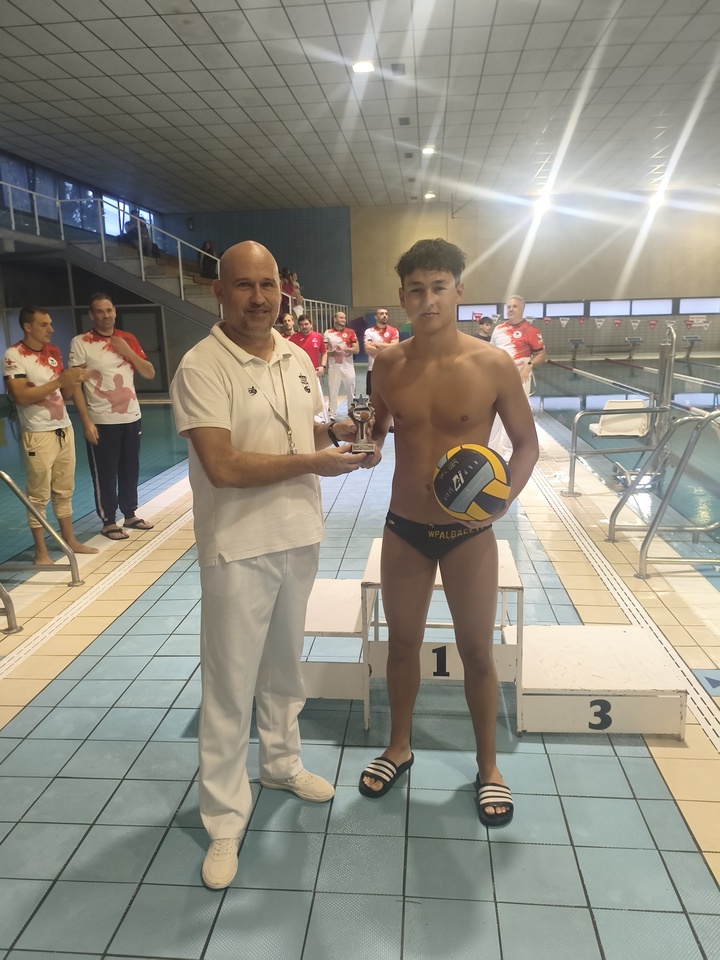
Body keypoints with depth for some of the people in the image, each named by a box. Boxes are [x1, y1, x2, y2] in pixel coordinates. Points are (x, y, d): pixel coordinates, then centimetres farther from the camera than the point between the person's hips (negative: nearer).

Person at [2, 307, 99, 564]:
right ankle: (41, 552, 9)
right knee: (39, 495, 1)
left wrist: (74, 383, -7)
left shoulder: (53, 352, 10)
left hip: (64, 429, 6)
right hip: (38, 435, -6)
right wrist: (58, 381, -21)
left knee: (64, 490, 13)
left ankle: (70, 540, 24)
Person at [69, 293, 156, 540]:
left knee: (130, 470, 12)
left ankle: (130, 515, 27)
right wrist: (86, 421, -14)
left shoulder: (128, 339, 9)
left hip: (131, 417, 5)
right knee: (105, 474, 2)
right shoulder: (81, 343, -6)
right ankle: (108, 522, 14)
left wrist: (128, 352, -8)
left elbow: (150, 373, 8)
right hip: (101, 421, -4)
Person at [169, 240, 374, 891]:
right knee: (230, 686, 6)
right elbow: (223, 466, -24)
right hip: (239, 549, -6)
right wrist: (313, 461, -19)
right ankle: (224, 820, 24)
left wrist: (342, 432, -5)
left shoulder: (298, 359, 6)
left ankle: (282, 764, 45)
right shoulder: (201, 369, -16)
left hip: (299, 537, 7)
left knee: (284, 666, 23)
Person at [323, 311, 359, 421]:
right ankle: (332, 415, 7)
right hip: (333, 367, -1)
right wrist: (333, 352, -16)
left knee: (351, 391, 10)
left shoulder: (351, 332, 2)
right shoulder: (328, 333, 2)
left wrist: (344, 349, -15)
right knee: (332, 391, -1)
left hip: (348, 366, 1)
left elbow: (357, 349, -3)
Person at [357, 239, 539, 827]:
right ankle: (399, 746, 41)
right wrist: (368, 442, -10)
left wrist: (502, 500, -19)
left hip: (468, 533, -2)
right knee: (402, 643, 17)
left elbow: (527, 442, -4)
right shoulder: (388, 365, -3)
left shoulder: (493, 364, -12)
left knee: (477, 652, 11)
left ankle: (488, 765, 35)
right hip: (404, 529, 3)